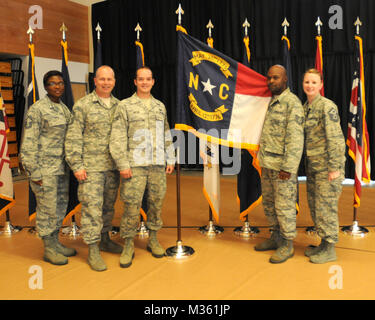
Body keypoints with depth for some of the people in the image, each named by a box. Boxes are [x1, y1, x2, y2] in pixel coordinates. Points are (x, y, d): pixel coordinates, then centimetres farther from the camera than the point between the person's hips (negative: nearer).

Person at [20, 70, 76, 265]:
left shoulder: (64, 109, 13)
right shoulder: (37, 109, -9)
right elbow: (28, 144, -12)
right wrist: (34, 173, -15)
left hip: (61, 168, 8)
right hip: (44, 168, -7)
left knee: (61, 206, 14)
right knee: (47, 208, 1)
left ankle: (55, 243, 28)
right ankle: (49, 249, 14)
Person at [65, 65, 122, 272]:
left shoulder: (119, 106, 11)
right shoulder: (82, 105, -3)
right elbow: (73, 138, -5)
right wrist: (76, 165, -10)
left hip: (113, 167, 5)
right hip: (91, 167, -5)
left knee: (109, 206, 14)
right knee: (92, 207, -4)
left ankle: (105, 239, 30)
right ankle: (93, 250, 4)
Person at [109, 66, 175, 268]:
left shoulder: (160, 106, 16)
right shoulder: (125, 106, 2)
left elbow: (166, 135, 19)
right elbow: (117, 138, -5)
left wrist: (170, 160, 14)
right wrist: (122, 165, -11)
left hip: (158, 165, 4)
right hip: (135, 165, -4)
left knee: (156, 202, 9)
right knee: (132, 205, -4)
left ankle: (153, 240, 25)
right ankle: (128, 245, 10)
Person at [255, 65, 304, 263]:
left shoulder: (292, 103, -11)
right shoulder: (270, 102, 15)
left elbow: (295, 138, -17)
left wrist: (288, 167, -21)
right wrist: (262, 158, 13)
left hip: (282, 165, -9)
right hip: (267, 164, 9)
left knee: (284, 205, 0)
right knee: (269, 203, 16)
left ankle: (287, 245, 14)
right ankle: (276, 237, 31)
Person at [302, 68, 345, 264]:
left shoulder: (327, 106, -12)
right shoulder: (305, 107, 12)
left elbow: (335, 139, -16)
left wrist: (334, 168, -18)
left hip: (327, 165, -8)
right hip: (312, 165, 8)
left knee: (326, 206, -2)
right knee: (314, 205, 13)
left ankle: (330, 250, 11)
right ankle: (323, 244, 27)